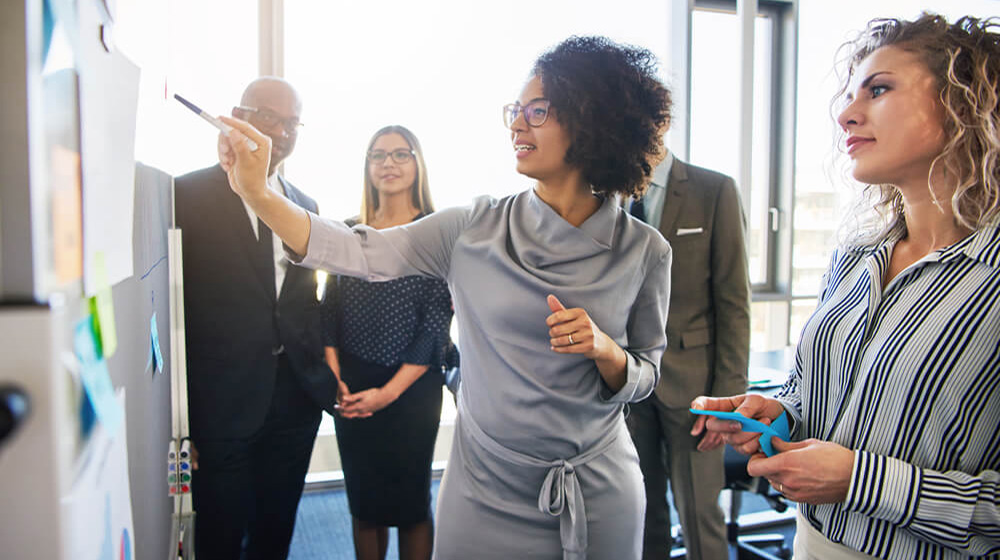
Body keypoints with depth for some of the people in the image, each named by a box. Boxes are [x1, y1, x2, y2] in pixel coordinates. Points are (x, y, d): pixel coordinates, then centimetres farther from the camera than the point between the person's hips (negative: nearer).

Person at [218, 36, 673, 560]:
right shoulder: (474, 228, -6)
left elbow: (642, 380, 1)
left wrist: (604, 348, -19)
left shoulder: (643, 251, -7)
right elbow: (359, 252, -9)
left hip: (599, 497, 0)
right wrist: (257, 192, -17)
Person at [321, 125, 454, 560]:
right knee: (363, 499, 13)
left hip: (411, 388, -3)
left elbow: (437, 323, -8)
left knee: (410, 500, 7)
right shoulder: (349, 232, 7)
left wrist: (389, 391, -12)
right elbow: (329, 310, 8)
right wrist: (334, 377, -6)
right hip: (351, 389, 3)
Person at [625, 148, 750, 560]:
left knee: (699, 518, 6)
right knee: (642, 514, 13)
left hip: (689, 380, -3)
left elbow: (734, 304, -6)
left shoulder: (715, 190, -5)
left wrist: (728, 395, -10)